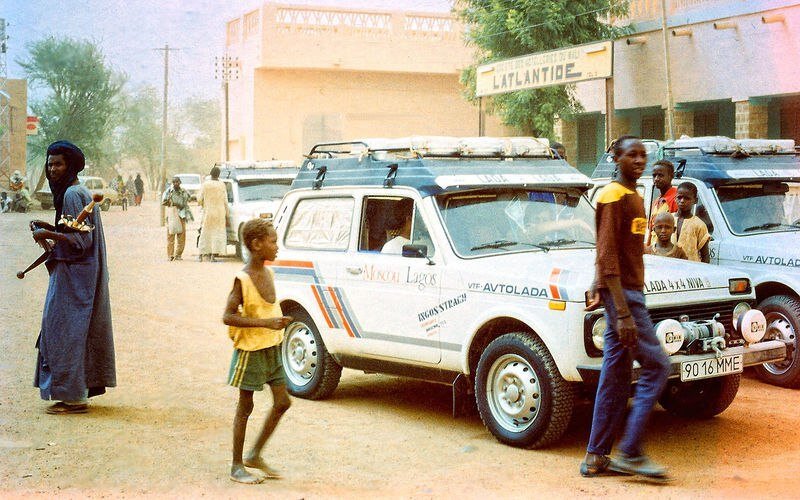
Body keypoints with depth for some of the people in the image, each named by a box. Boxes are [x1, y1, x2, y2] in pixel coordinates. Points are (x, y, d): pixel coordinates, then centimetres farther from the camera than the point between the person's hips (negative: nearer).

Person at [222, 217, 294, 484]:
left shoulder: (268, 273, 7)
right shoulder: (243, 279, -18)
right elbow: (228, 316, -22)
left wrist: (278, 322, 5)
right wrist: (265, 323, -26)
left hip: (271, 348, 8)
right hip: (250, 349, -8)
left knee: (282, 402, 8)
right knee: (245, 407, 3)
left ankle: (255, 455, 22)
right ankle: (237, 466, 15)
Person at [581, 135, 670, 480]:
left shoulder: (634, 198, 17)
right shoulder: (613, 197, -12)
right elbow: (607, 258, -19)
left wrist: (598, 289, 22)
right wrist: (623, 313, -23)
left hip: (628, 292, 9)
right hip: (623, 295, -9)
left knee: (616, 375, 9)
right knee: (655, 367, -9)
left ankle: (597, 457, 13)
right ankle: (630, 453, -4)